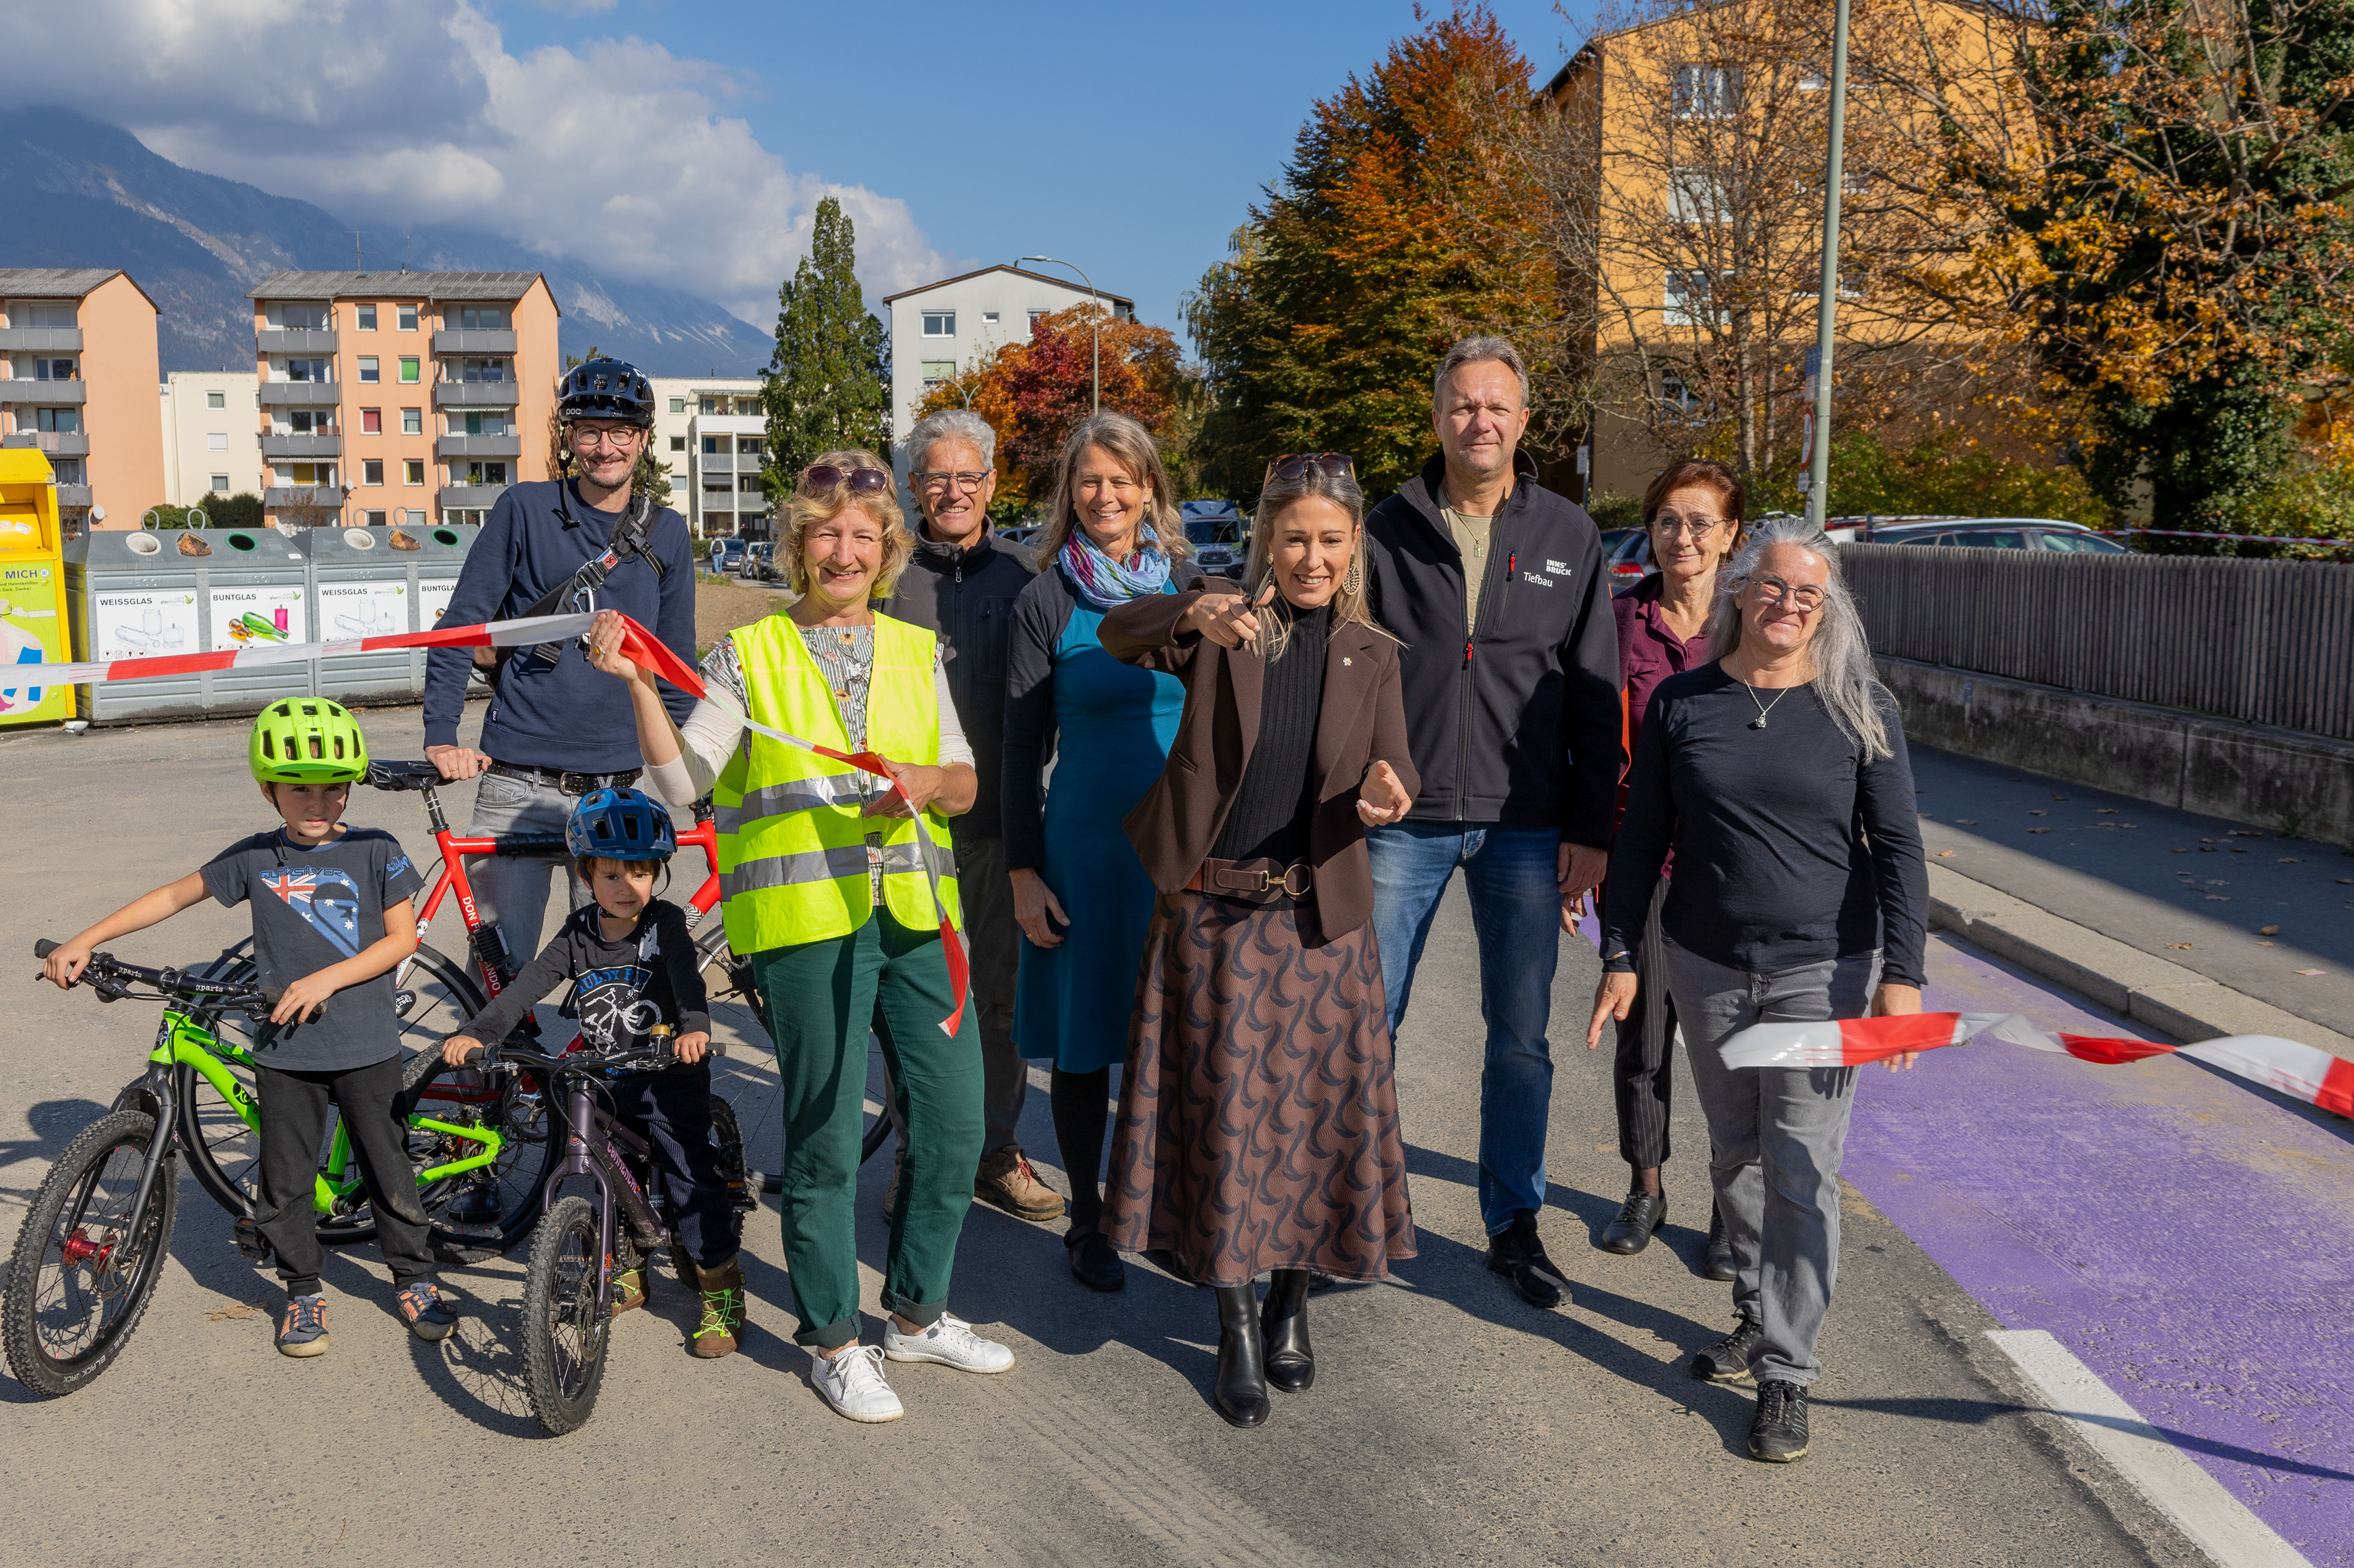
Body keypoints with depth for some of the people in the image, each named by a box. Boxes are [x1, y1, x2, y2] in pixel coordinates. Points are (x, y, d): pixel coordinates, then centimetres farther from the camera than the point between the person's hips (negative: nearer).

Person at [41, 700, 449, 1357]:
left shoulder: (375, 851, -4)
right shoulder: (255, 858, 2)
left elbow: (402, 937, -6)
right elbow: (174, 896, 11)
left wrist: (327, 979, -16)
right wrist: (84, 942, 8)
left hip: (366, 1046, -2)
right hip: (286, 1050, 2)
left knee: (388, 1167, 5)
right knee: (285, 1180, 7)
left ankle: (413, 1279, 23)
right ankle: (303, 1292, 25)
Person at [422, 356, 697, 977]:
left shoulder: (667, 534, 7)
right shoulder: (526, 509, 0)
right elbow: (461, 625, 1)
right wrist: (441, 736, -8)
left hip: (616, 788, 2)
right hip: (517, 786, -2)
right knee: (503, 964, 1)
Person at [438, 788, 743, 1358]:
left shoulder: (666, 922, -11)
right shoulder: (578, 935, 0)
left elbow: (687, 978, -28)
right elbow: (528, 985, -10)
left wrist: (694, 1027, -48)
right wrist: (476, 1032, -25)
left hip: (672, 1074, -4)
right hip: (607, 1080, 5)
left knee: (689, 1171, -8)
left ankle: (721, 1283, 3)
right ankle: (628, 1269, 34)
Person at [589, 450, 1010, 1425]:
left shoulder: (917, 653, 13)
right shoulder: (751, 656, 3)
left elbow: (967, 783, 11)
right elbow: (682, 780, -5)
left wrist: (928, 780, -11)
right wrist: (639, 687, -18)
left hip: (911, 912, 4)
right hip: (805, 916, -4)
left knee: (955, 1119, 7)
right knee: (825, 1135, 2)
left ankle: (916, 1312, 28)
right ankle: (832, 1341, 19)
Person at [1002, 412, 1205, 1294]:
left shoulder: (1190, 590, 7)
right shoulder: (1046, 603, -1)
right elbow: (1021, 748, 0)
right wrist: (1023, 873, -4)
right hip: (1087, 841, -2)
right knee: (1084, 1034, 5)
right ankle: (1088, 1221, 21)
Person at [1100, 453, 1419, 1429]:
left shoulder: (1371, 655, 5)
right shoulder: (1223, 628, -3)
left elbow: (1394, 765, -2)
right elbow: (1119, 633, -18)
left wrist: (1391, 792, -26)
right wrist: (1193, 617, -39)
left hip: (1321, 918, 2)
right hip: (1213, 911, -2)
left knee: (1315, 1107, 8)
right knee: (1223, 1111, 3)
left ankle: (1292, 1301, 31)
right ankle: (1236, 1327, 19)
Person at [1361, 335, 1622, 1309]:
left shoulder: (1569, 539, 5)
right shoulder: (1389, 532, 3)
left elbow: (1596, 695, 5)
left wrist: (1591, 829, -1)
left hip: (1526, 828, 1)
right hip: (1403, 819, 0)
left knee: (1521, 1039, 7)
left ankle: (1514, 1223, 23)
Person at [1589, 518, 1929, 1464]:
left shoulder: (1860, 710, -3)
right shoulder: (1681, 703, 1)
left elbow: (1896, 848, -1)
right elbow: (1642, 838, 6)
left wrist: (1901, 972, -8)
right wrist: (1620, 956, 2)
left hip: (1822, 969, -2)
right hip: (1707, 967, 3)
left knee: (1801, 1170, -4)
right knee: (1734, 1155, 14)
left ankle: (1788, 1371, 5)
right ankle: (1757, 1316, 33)